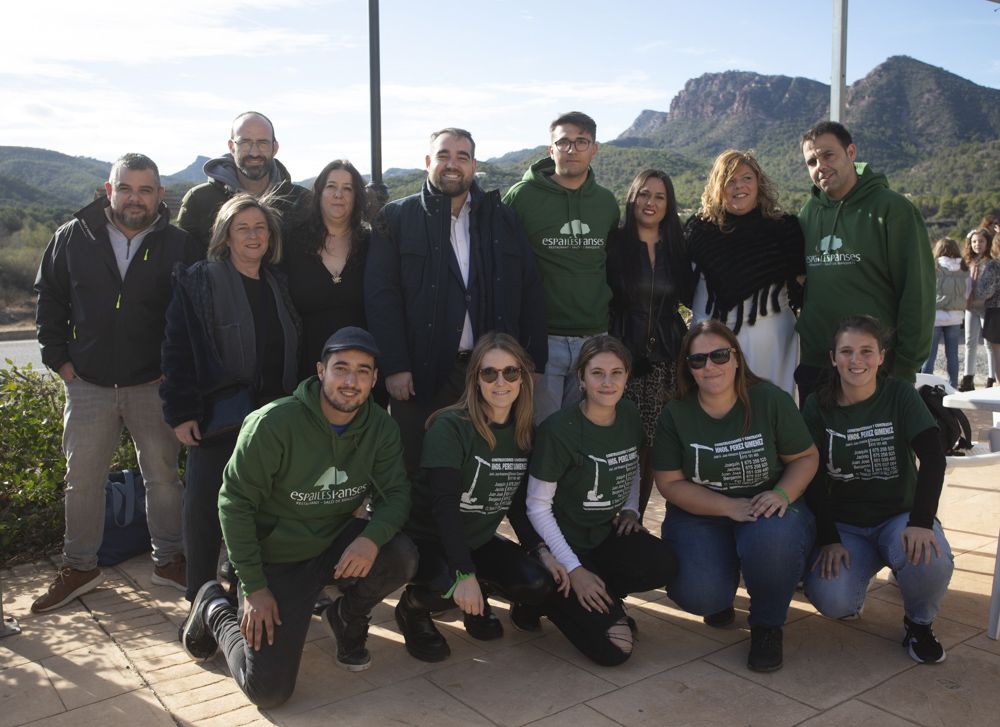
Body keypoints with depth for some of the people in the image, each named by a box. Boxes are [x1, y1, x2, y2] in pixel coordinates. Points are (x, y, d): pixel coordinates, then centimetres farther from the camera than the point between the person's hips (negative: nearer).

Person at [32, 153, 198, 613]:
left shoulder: (178, 244, -4)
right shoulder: (72, 238, 1)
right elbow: (49, 299, 9)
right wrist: (58, 356, 2)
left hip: (154, 384, -1)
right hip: (88, 384, 2)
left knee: (163, 475, 9)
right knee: (82, 478, 10)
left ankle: (169, 559, 25)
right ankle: (79, 567, 26)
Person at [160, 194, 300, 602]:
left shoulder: (277, 284, 13)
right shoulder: (198, 281, -2)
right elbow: (177, 351, -7)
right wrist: (180, 412, -13)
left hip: (272, 415, 4)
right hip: (217, 413, -4)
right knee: (205, 507, 1)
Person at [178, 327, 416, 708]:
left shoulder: (381, 427, -9)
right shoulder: (274, 423, -23)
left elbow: (395, 493, -7)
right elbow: (235, 504, -17)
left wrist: (372, 537, -31)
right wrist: (254, 588, -17)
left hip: (336, 543, 4)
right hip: (275, 558, -4)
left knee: (401, 557, -26)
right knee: (268, 690, -11)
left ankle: (347, 619, 8)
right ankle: (216, 610, 19)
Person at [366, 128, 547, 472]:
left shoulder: (501, 218, 11)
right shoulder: (397, 218, 3)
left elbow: (530, 291, 8)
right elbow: (381, 295, -4)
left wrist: (533, 362, 2)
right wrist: (394, 366, -11)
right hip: (420, 373, -2)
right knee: (418, 471, 6)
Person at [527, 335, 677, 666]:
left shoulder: (629, 416, 1)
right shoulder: (558, 430, -18)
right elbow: (538, 507, -13)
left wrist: (631, 509, 1)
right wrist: (574, 569, -16)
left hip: (609, 535, 6)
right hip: (568, 544, -5)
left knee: (664, 564, -28)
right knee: (612, 651, -18)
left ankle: (604, 602, 2)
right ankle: (556, 598, 10)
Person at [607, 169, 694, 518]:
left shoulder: (677, 247, 12)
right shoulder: (614, 243, 0)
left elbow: (689, 296, 16)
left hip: (665, 357, 4)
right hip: (623, 353, -4)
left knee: (652, 442, 6)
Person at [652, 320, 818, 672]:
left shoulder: (770, 400, -9)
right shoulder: (675, 414, -8)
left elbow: (807, 457, 0)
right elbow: (670, 483, -8)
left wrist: (782, 494, -21)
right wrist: (731, 507, -20)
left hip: (766, 507, 0)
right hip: (700, 512, 1)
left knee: (772, 538, -37)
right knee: (698, 595, -26)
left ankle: (766, 625, -5)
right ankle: (720, 598, 17)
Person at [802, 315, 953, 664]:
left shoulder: (900, 395, -5)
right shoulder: (818, 406, -3)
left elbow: (933, 456, -16)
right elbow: (814, 478, -5)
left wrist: (921, 521, -29)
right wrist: (828, 540, -15)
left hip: (899, 515, 0)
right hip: (843, 523, 0)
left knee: (931, 562, -35)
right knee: (831, 599, -27)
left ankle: (919, 623, 0)